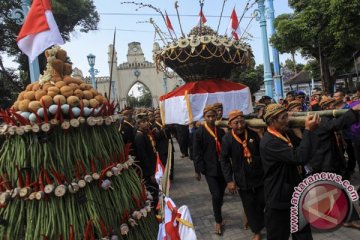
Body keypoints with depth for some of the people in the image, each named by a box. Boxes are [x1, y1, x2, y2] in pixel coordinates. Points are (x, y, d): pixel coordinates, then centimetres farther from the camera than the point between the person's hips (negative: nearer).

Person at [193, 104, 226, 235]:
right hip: (210, 168, -4)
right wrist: (197, 170, -5)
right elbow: (197, 153, -6)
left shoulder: (221, 130, 2)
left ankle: (218, 213, 41)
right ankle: (218, 221, 15)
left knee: (221, 193, 14)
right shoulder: (199, 132, -8)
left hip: (223, 167, 4)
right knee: (216, 195, -7)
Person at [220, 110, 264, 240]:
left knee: (264, 203, 12)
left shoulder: (253, 134, -6)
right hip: (242, 179, -2)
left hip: (259, 176, 2)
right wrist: (229, 180, -11)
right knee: (250, 206, 10)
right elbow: (224, 160, -8)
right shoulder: (227, 139, -13)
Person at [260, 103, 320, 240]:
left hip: (293, 194, 9)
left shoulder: (283, 134, 7)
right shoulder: (269, 142, -27)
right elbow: (299, 157, -34)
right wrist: (308, 130, -27)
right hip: (279, 198, -9)